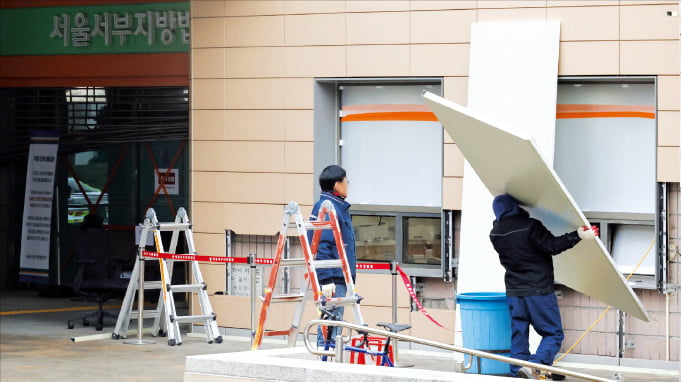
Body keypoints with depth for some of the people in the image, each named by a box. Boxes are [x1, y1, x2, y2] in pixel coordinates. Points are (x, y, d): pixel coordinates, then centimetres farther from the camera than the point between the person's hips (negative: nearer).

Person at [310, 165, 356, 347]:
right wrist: (327, 279, -24)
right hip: (333, 280, -10)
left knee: (332, 325, 14)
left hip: (340, 279, 10)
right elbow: (322, 246, -20)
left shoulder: (339, 207, 17)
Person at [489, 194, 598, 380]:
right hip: (539, 289, -6)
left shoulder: (495, 234, 5)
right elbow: (552, 246, -16)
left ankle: (518, 370, 9)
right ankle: (535, 365, -19)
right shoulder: (529, 226, -14)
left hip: (514, 290, 6)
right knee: (553, 334, -1)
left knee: (518, 334, 12)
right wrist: (577, 236, -17)